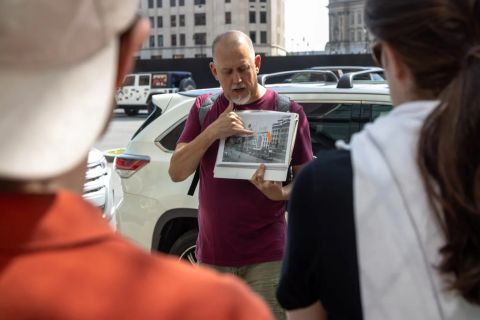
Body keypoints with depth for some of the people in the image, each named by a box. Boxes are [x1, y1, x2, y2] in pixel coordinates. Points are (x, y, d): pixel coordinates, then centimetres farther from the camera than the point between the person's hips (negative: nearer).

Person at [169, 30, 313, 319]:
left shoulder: (287, 110, -4)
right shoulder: (204, 109, 6)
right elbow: (176, 172, -3)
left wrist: (280, 193, -23)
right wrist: (213, 131, -18)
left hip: (266, 256, -3)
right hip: (212, 254, 3)